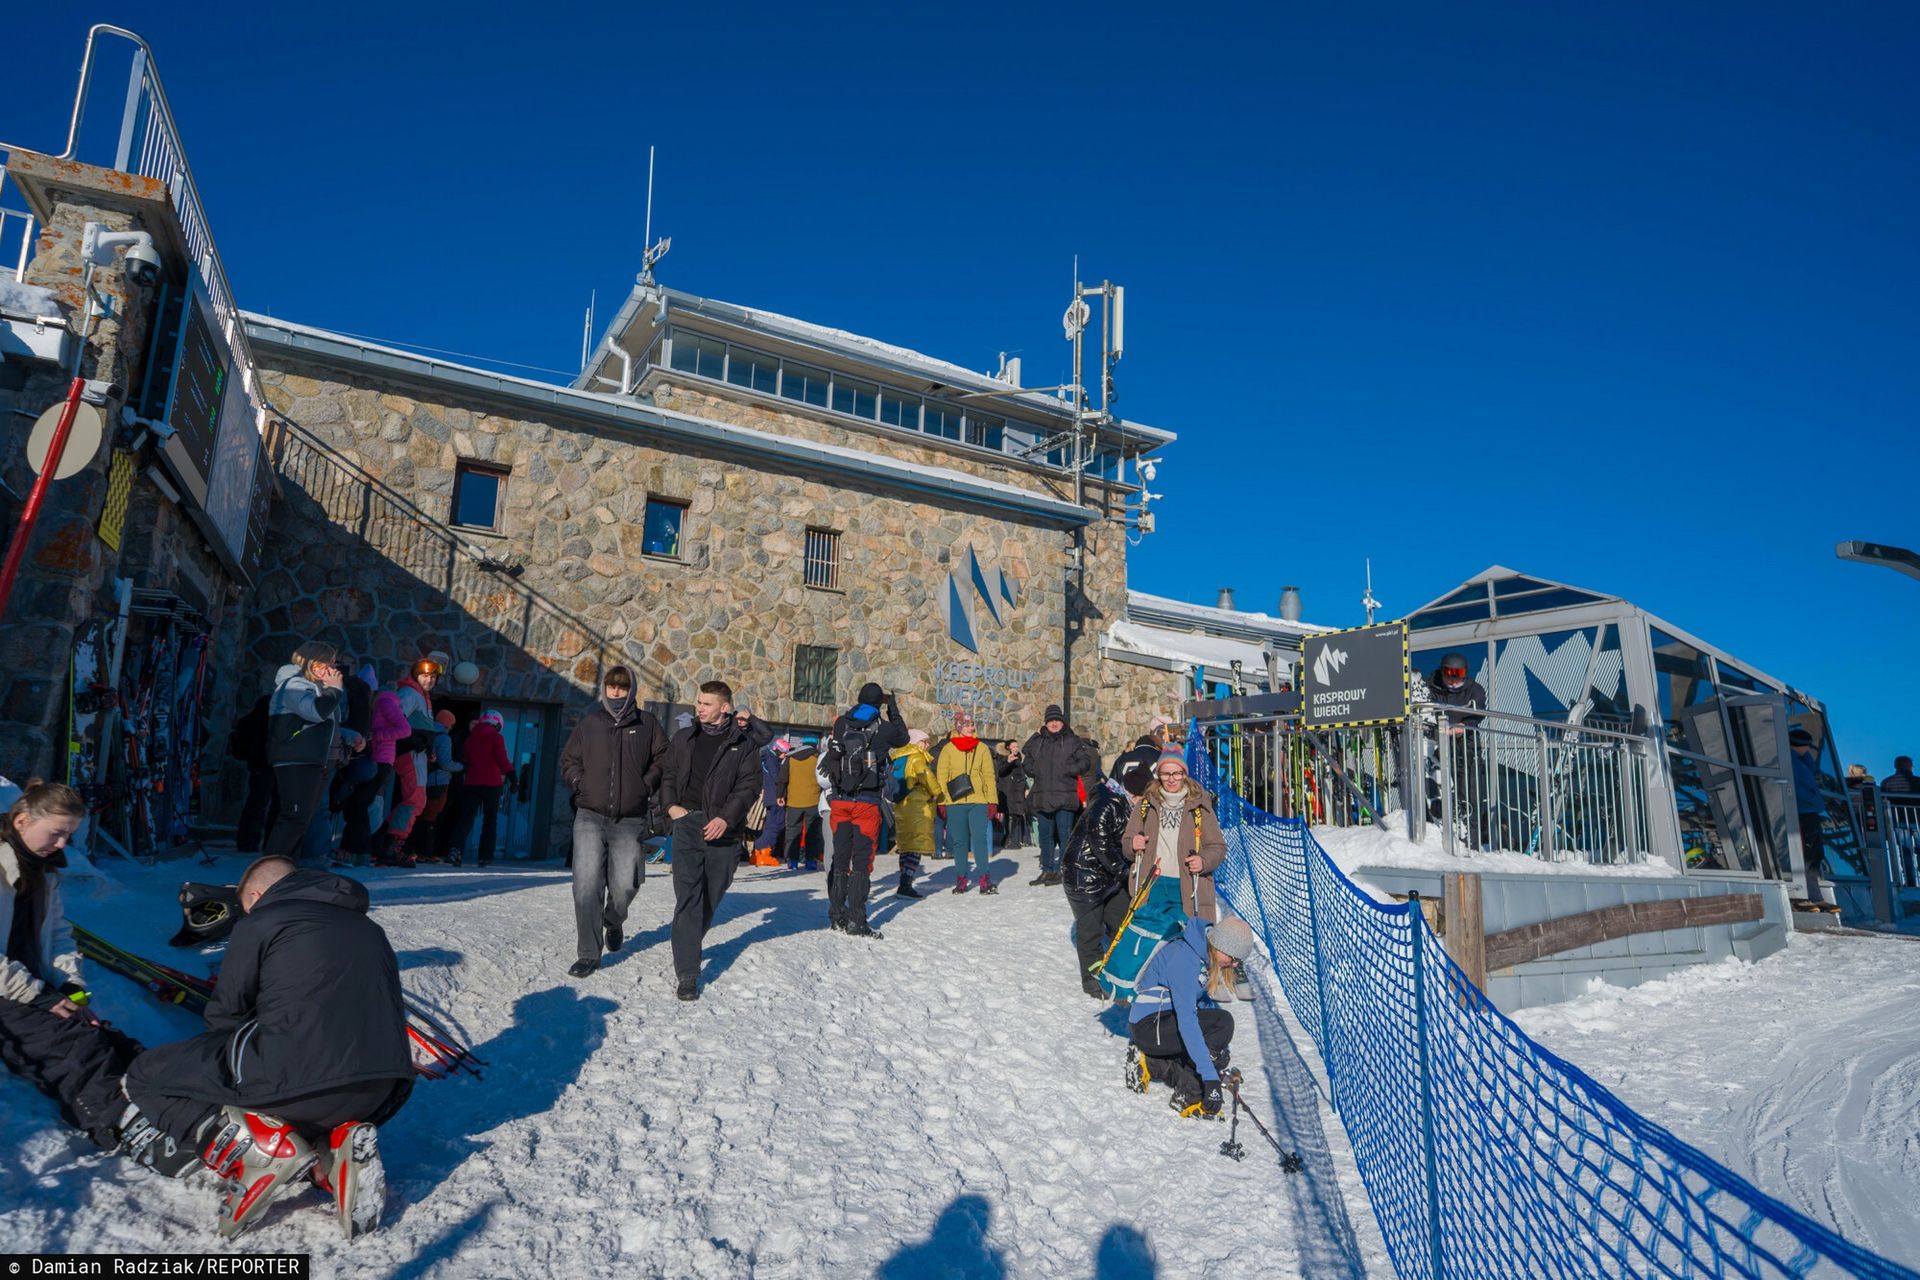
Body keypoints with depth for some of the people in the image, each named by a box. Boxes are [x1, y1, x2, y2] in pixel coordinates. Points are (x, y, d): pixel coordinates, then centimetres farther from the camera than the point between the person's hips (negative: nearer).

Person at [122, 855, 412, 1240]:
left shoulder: (259, 921, 5)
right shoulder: (370, 929, 22)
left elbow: (225, 1014, 11)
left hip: (295, 1081, -6)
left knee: (146, 1076, 15)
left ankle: (258, 1144, -6)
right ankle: (336, 1143, 5)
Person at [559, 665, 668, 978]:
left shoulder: (647, 724, 4)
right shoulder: (589, 722, 8)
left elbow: (663, 759, 9)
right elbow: (568, 761, 16)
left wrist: (645, 787, -1)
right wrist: (581, 785, 2)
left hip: (630, 821, 0)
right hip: (590, 817, 1)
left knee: (624, 887, 0)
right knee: (587, 886, -7)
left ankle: (613, 922, 36)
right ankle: (587, 954, 4)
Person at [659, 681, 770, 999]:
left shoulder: (743, 743, 2)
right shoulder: (684, 738, 12)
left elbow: (748, 785, -5)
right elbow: (667, 773, 19)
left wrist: (726, 817, -17)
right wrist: (671, 804, 1)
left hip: (723, 829, 0)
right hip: (688, 822, 1)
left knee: (711, 897, 10)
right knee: (688, 896, -10)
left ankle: (689, 945, 36)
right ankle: (687, 974, -11)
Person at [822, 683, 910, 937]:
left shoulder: (841, 723, 3)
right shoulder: (883, 728, -6)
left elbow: (828, 754, 16)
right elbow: (903, 737, 15)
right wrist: (892, 707, 22)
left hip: (839, 801, 4)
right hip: (867, 803, -4)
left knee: (840, 858, 11)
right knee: (862, 860, -2)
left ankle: (836, 916, 16)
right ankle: (856, 921, -5)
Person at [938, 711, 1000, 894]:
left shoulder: (982, 748, 8)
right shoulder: (948, 749, 5)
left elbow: (989, 776, 8)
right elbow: (941, 777, 4)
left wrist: (993, 801, 1)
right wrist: (941, 803, -2)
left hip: (978, 801, 0)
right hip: (955, 802, 0)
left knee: (980, 839, -6)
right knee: (959, 841, 4)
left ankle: (985, 879, -4)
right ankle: (962, 879, 13)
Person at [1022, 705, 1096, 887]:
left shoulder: (1072, 741, 3)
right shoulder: (1036, 742, 13)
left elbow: (1086, 761, -1)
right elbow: (1026, 762, 19)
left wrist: (1068, 770, -13)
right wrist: (1036, 770, -1)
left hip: (1065, 797, -4)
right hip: (1042, 796, 4)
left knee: (1065, 835, -4)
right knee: (1046, 836, 11)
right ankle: (1047, 870, 20)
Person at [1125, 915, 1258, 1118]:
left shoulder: (1205, 952, 0)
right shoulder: (1184, 958, -27)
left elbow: (1204, 1000, 12)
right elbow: (1187, 1022, -31)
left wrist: (1221, 1044, 2)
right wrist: (1210, 1077, -33)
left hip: (1165, 1020, 9)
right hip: (1148, 1026, -9)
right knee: (1223, 1022, -22)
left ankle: (1150, 1063, 9)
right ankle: (1189, 1097, -17)